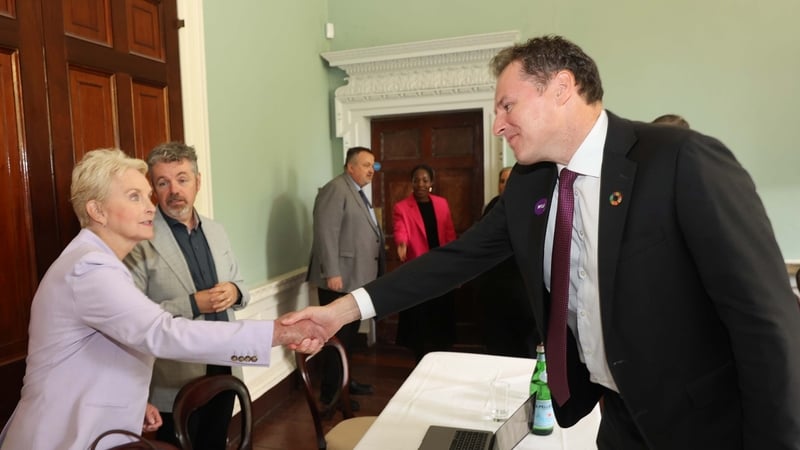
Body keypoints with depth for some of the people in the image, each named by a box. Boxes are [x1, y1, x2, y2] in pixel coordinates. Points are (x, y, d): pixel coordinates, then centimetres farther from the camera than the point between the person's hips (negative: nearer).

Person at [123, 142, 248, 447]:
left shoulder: (216, 230, 6)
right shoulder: (139, 240, -14)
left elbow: (239, 284, 12)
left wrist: (234, 292, -10)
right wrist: (192, 305, -25)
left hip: (224, 369, 6)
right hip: (175, 381, -6)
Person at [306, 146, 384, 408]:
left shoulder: (358, 193, 18)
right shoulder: (335, 189, -12)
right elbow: (326, 233, -21)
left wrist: (373, 273, 18)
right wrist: (332, 273, -25)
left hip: (356, 279, 10)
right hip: (340, 280, -10)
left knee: (350, 335, 18)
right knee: (338, 336, 0)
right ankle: (330, 392, 13)